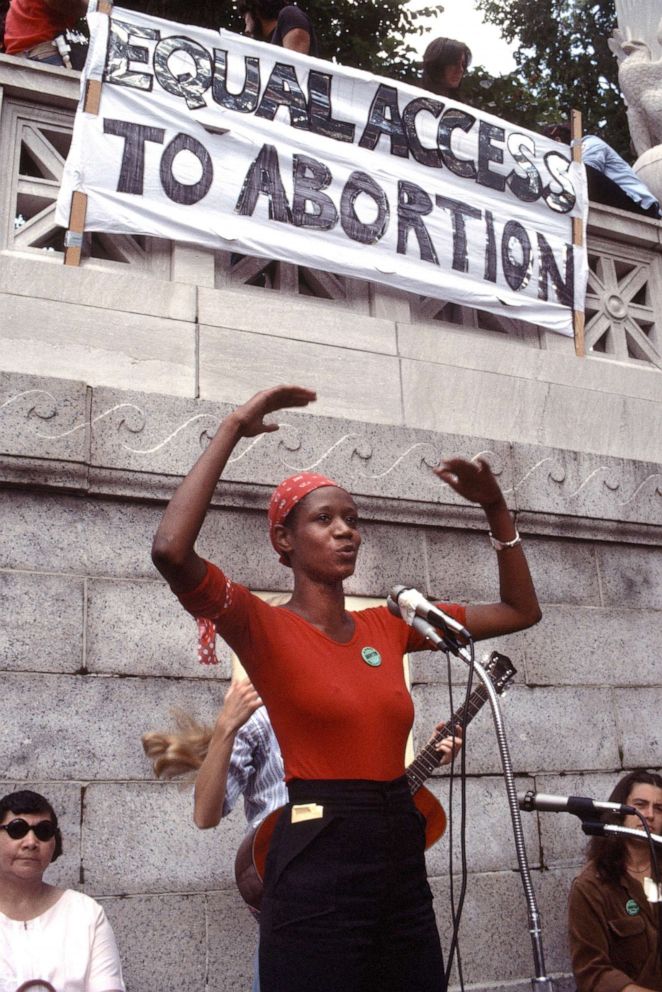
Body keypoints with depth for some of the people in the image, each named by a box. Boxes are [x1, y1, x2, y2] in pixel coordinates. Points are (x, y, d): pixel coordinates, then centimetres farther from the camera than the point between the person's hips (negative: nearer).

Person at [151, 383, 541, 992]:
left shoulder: (388, 626, 11)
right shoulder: (265, 627, -6)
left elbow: (521, 612, 17)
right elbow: (171, 552, -25)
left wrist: (495, 506, 8)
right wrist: (232, 432, -18)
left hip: (404, 857, 6)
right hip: (318, 864, -6)